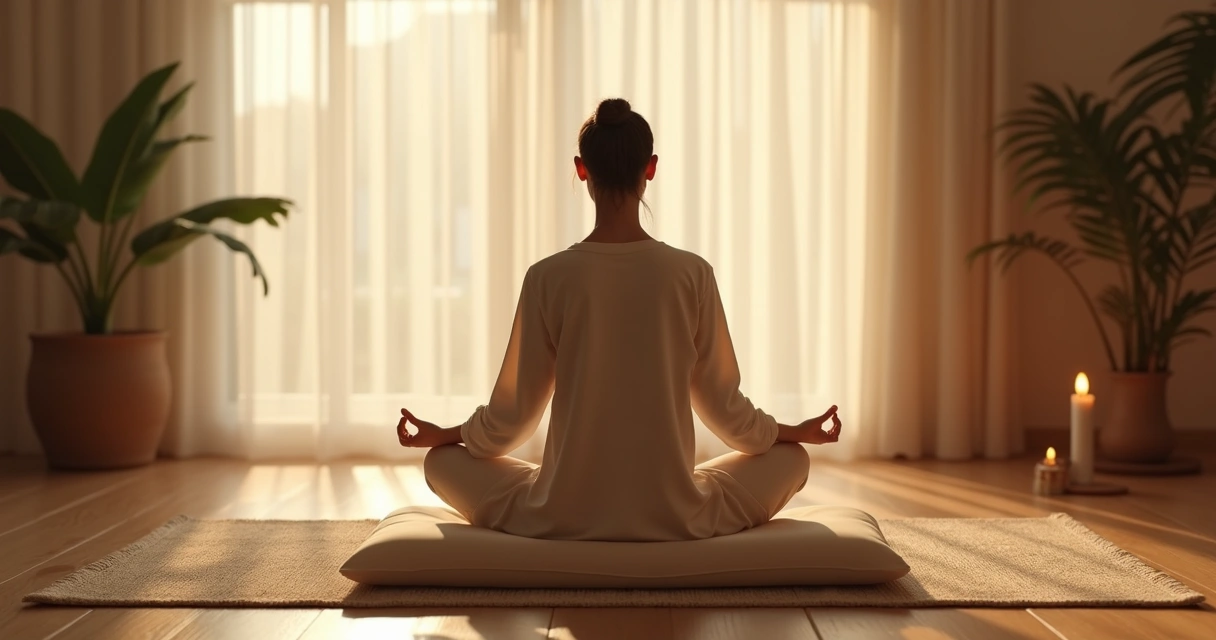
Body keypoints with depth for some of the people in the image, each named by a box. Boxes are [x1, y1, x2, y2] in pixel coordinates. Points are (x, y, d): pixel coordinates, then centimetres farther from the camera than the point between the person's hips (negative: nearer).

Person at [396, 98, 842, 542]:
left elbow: (514, 411, 0)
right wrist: (795, 431, 22)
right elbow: (721, 403, 3)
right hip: (674, 516, 1)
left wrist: (443, 434, 20)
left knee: (442, 461, 24)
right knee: (791, 459, 26)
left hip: (564, 518, -1)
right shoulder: (692, 274, -7)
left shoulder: (549, 277, -8)